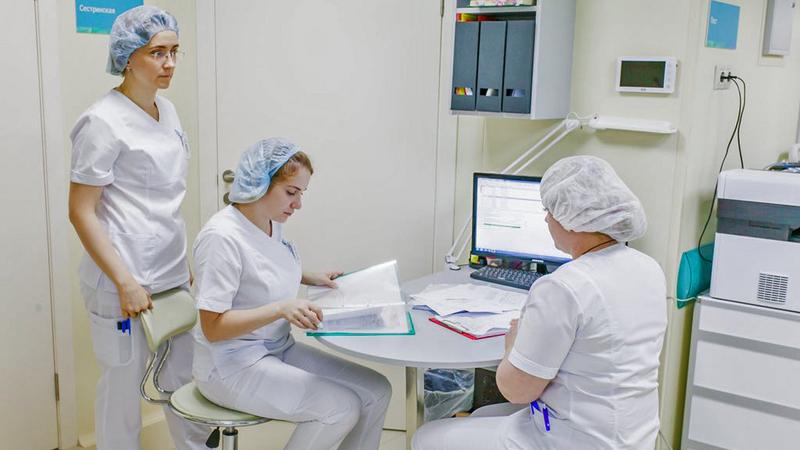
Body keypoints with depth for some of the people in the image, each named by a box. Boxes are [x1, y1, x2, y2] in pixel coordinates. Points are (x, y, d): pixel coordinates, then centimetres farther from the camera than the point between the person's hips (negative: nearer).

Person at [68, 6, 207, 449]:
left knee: (184, 377, 15)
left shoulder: (167, 110, 9)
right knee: (123, 385, 8)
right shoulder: (103, 121, -13)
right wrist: (125, 282, -19)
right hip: (124, 278, -7)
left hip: (172, 273, 7)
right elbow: (81, 212, -14)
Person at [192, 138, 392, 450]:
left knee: (376, 391, -4)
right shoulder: (222, 236, -22)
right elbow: (212, 327, -22)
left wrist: (311, 279, 9)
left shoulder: (273, 223, 3)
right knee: (341, 407, -21)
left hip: (279, 348, 8)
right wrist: (280, 308, -33)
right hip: (232, 366, -8)